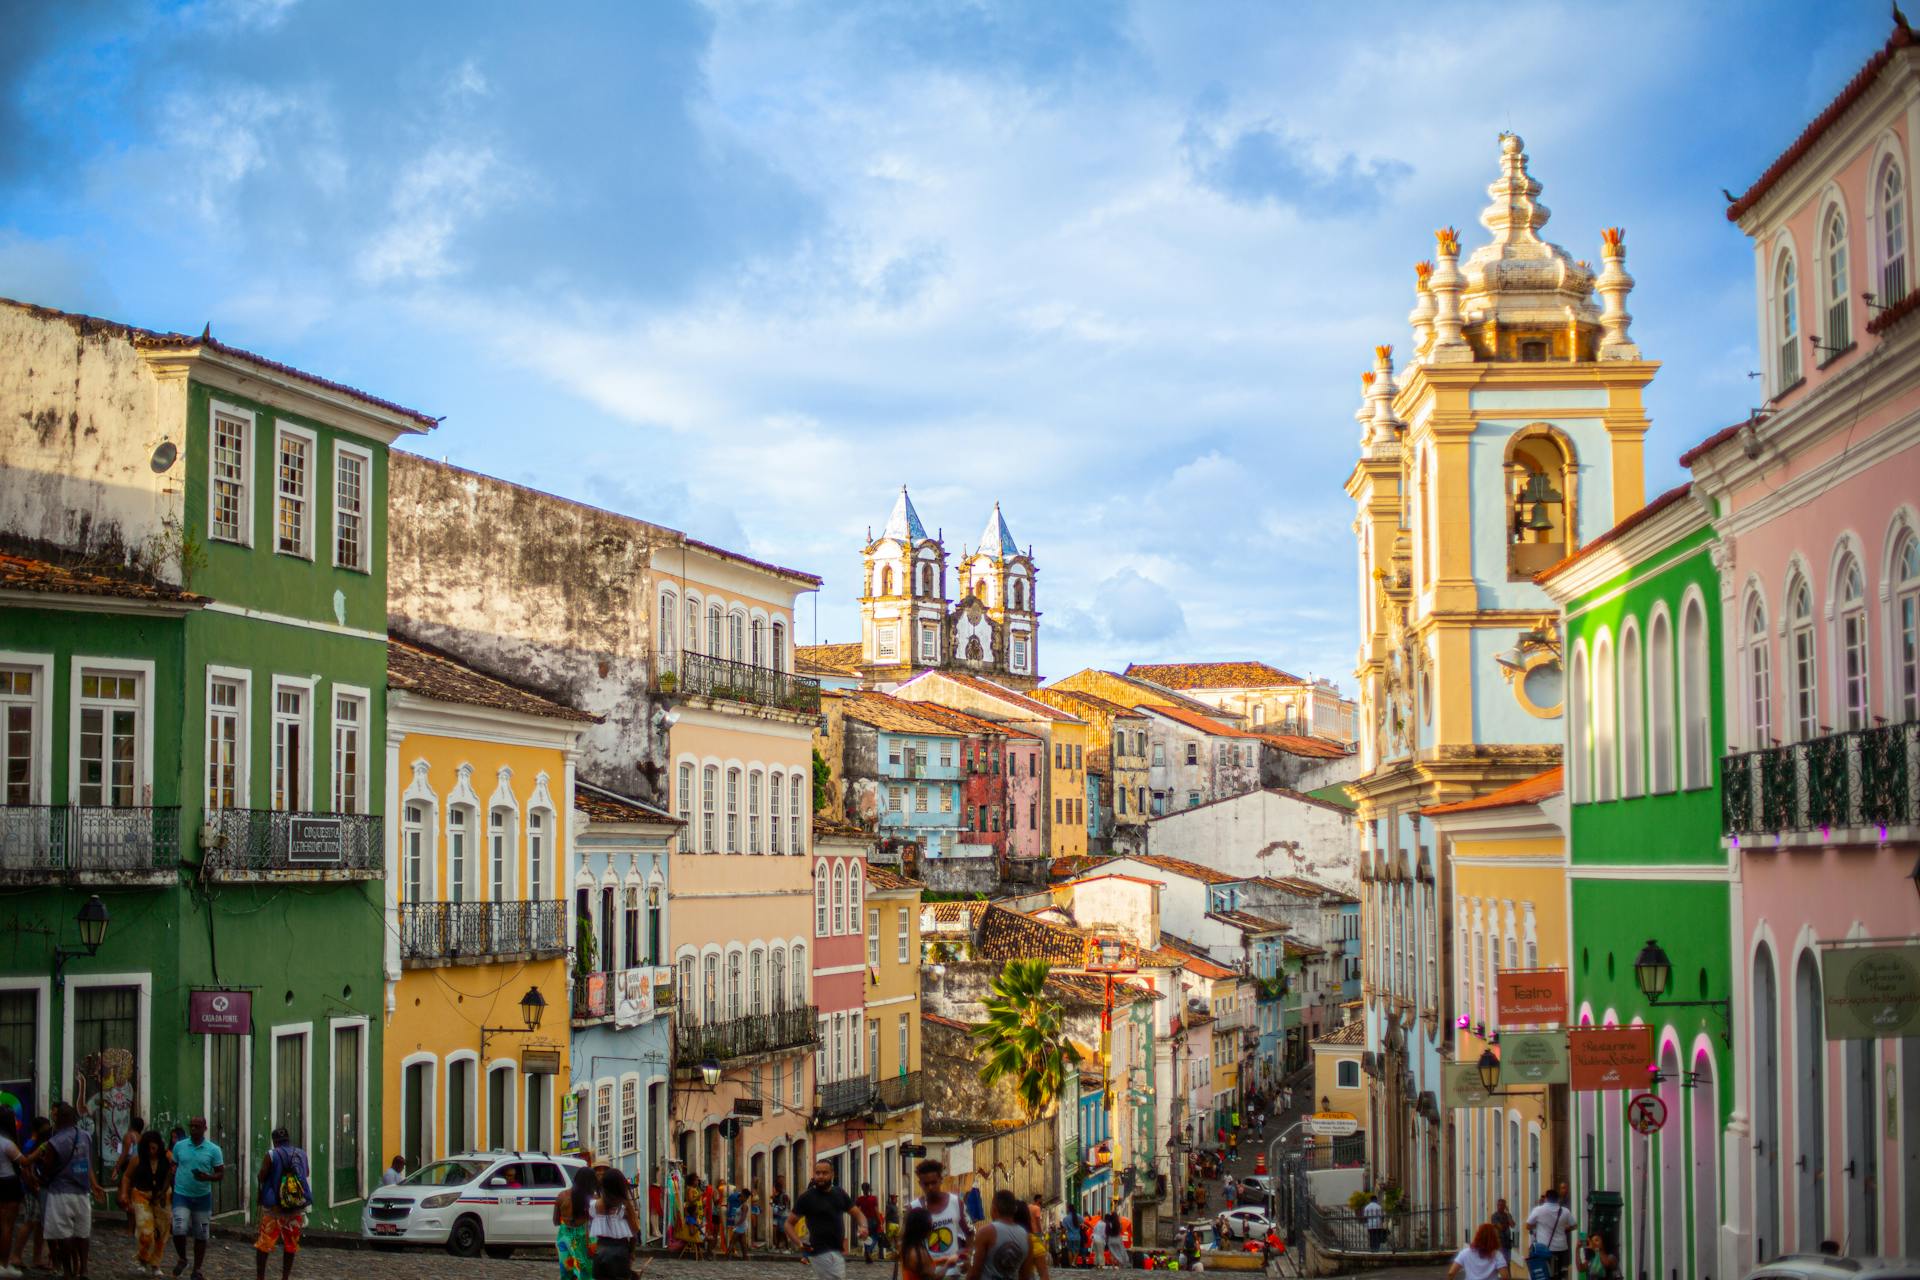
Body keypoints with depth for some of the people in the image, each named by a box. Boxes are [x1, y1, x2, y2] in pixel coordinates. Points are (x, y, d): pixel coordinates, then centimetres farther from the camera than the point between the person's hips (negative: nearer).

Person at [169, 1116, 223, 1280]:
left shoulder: (213, 1149, -5)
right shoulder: (179, 1146, 0)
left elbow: (221, 1174, -3)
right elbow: (173, 1169, 11)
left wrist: (207, 1177, -23)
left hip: (203, 1197, 0)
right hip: (181, 1195, 0)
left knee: (201, 1235, 6)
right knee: (179, 1230, -15)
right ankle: (182, 1258, 13)